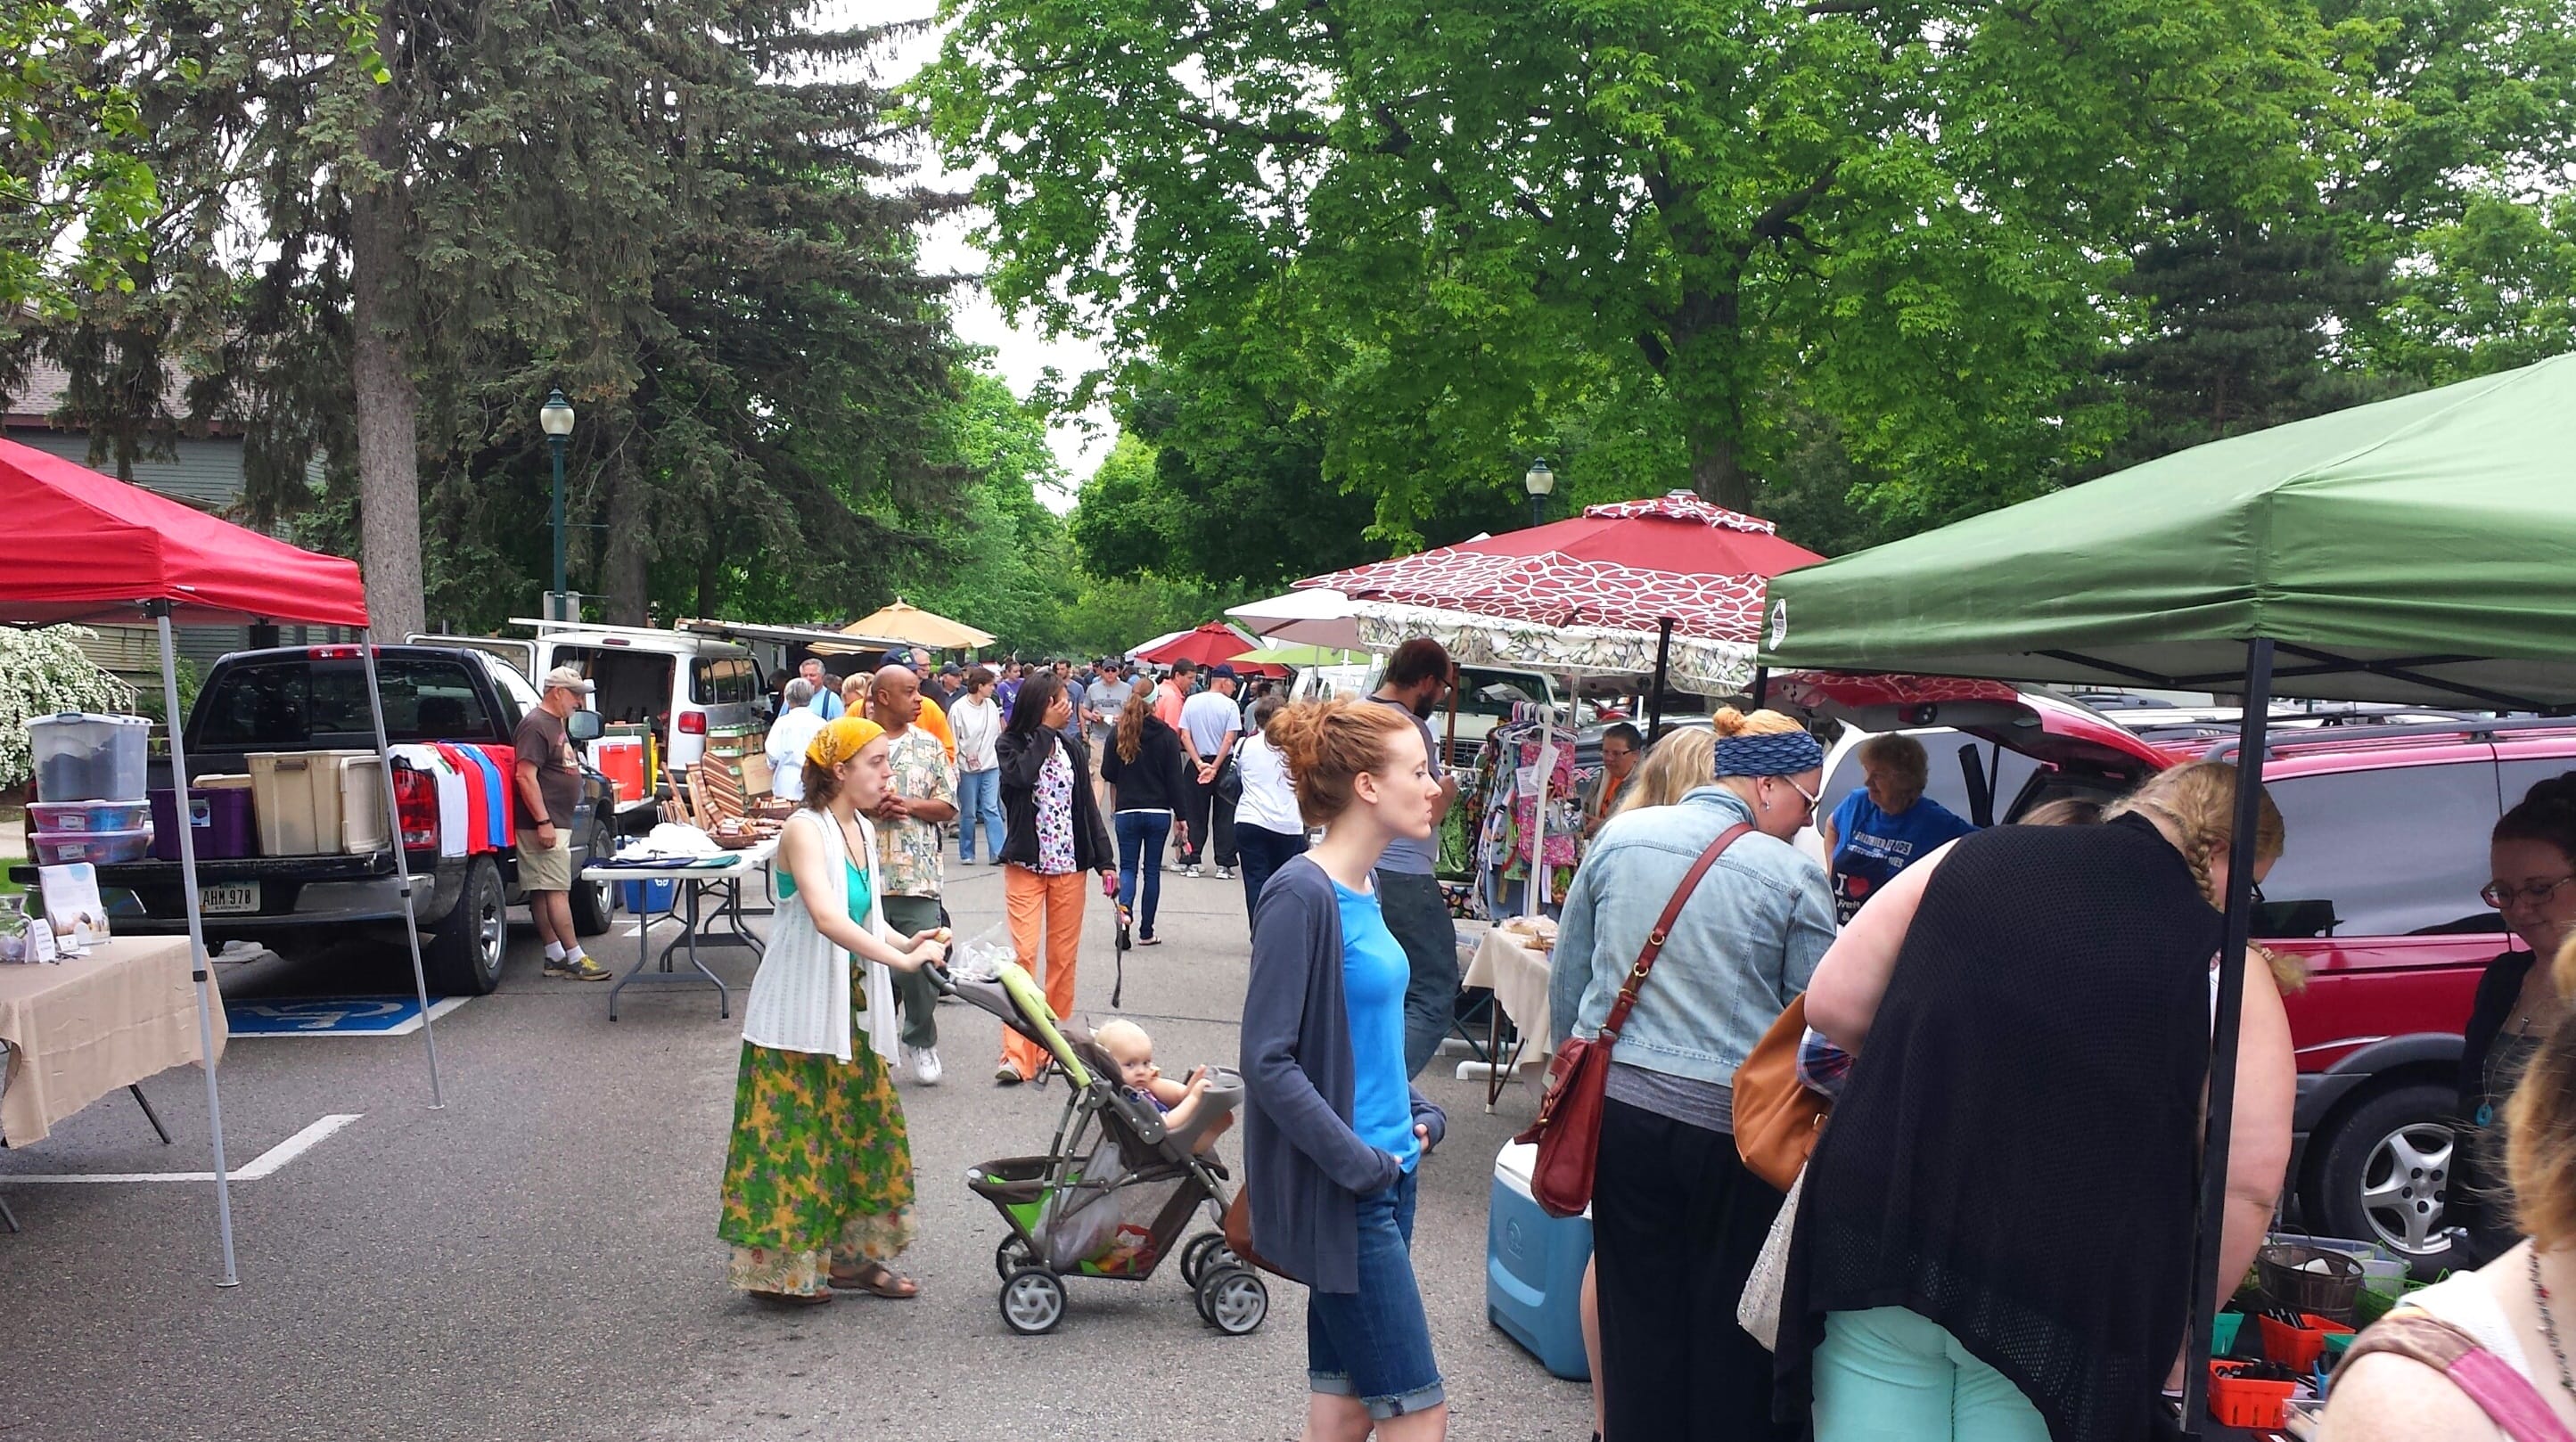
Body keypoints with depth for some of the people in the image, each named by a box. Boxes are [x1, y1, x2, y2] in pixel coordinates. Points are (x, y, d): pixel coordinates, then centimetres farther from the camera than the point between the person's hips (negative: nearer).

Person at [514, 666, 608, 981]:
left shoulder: (555, 725, 20)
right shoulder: (536, 725, -12)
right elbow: (525, 775, -20)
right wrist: (543, 822, -23)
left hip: (556, 823, 10)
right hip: (544, 825, -10)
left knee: (542, 892, 10)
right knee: (557, 891, -9)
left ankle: (556, 957, 11)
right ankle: (574, 959, -8)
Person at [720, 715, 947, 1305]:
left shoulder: (861, 830, 8)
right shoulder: (805, 830, -17)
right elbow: (827, 918, -31)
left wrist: (907, 942, -6)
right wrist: (902, 960, -34)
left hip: (850, 1007, 9)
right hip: (798, 1008, -9)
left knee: (867, 1125, 12)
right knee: (793, 1133, -1)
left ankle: (850, 1252, 24)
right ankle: (778, 1268, 11)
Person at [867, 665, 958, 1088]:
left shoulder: (929, 745, 10)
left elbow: (948, 806, 8)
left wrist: (910, 806, -9)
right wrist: (869, 808, -12)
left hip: (918, 875, 1)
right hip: (864, 875, -1)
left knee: (922, 964, 1)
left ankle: (921, 1042, 20)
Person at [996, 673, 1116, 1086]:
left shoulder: (1071, 746, 7)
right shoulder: (1011, 744, -2)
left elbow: (1087, 805, 11)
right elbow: (1021, 775, -25)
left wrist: (1104, 859, 6)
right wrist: (1047, 729, -16)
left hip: (1069, 864, 3)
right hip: (1025, 864, -3)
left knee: (1063, 957, 6)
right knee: (1024, 953, -9)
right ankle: (1017, 1054, -10)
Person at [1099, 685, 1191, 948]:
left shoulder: (1117, 734, -4)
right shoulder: (1167, 736, -5)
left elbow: (1107, 774, 2)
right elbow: (1176, 779, -5)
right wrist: (1181, 816, 1)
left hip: (1127, 811, 0)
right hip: (1159, 812, 0)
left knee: (1128, 866, 11)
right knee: (1152, 869, 9)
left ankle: (1125, 908, -18)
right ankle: (1146, 932, 12)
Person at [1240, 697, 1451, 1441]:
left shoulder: (1365, 886, 8)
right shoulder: (1301, 896, -18)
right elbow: (1268, 1062, -20)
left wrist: (1419, 1114, 6)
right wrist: (1359, 1163, -19)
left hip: (1387, 1172, 8)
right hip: (1340, 1191, -8)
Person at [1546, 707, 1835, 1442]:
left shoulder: (1619, 837, 1)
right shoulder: (1793, 875, -10)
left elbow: (1567, 976, 9)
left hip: (1620, 1104, 4)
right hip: (1733, 1122, -3)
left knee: (1637, 1312, 14)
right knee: (1727, 1325, 11)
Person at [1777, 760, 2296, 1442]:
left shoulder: (1968, 857, 4)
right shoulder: (2224, 971, -3)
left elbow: (1830, 1007, 4)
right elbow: (2248, 1181, -7)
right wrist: (2176, 1324, 7)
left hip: (1874, 1242, 2)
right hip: (2051, 1310, -2)